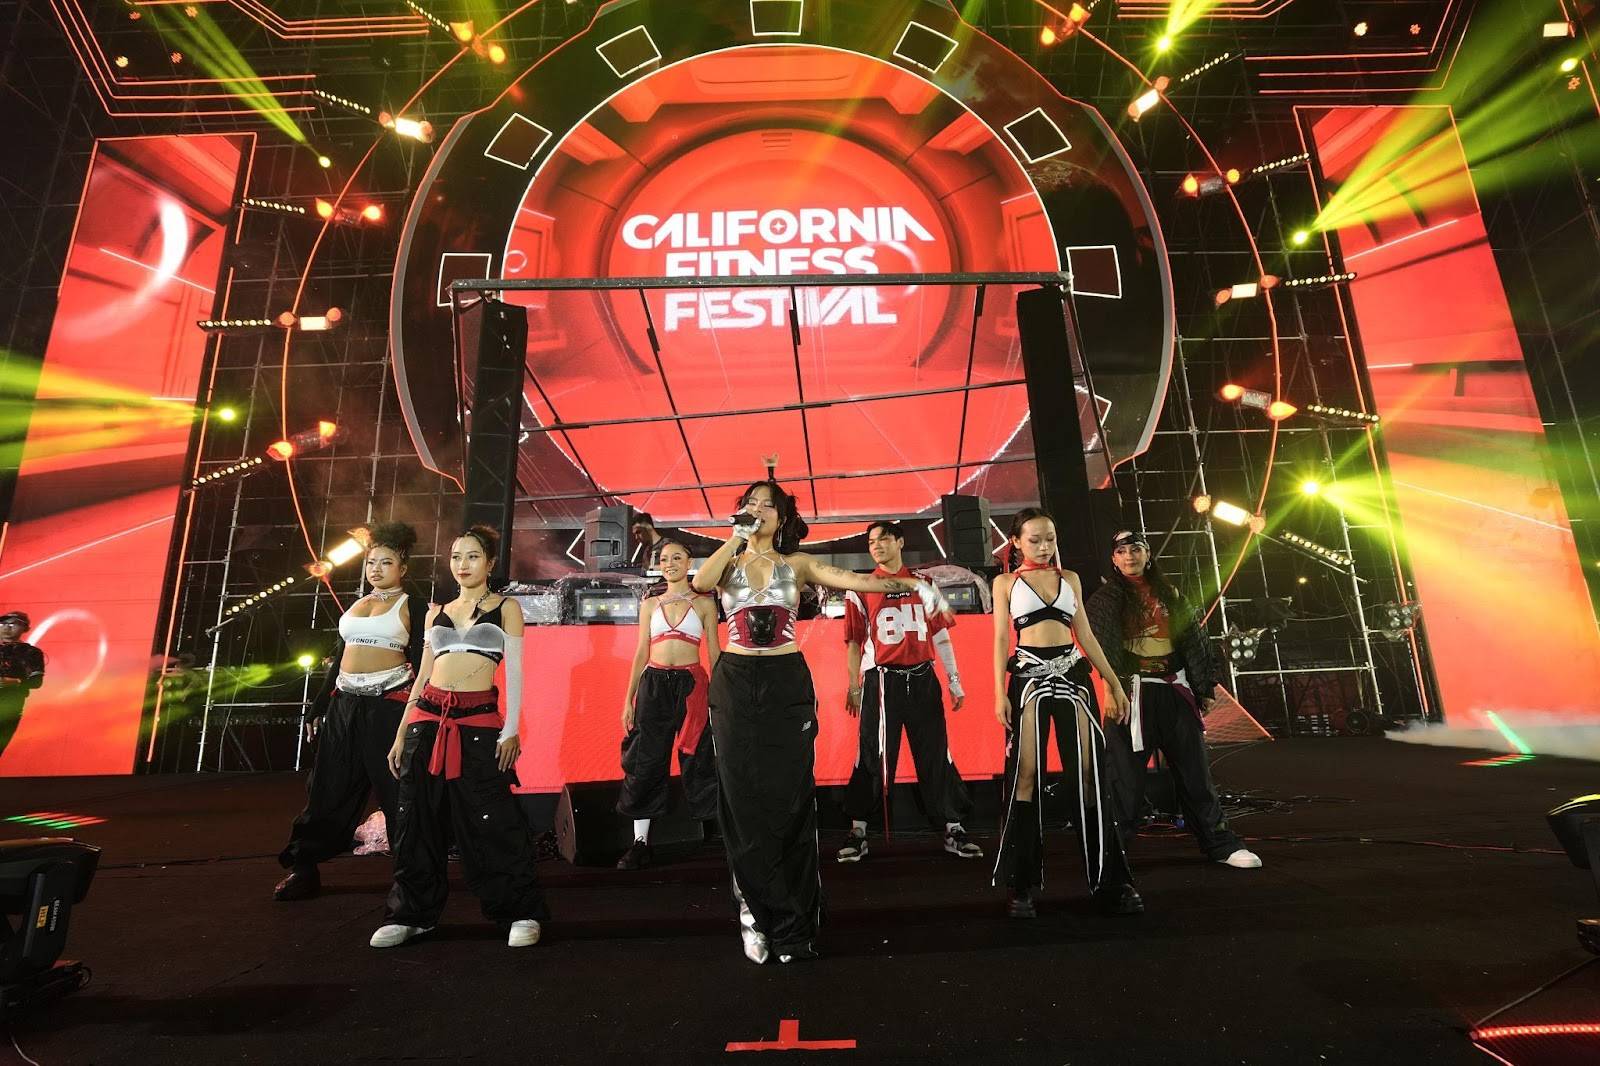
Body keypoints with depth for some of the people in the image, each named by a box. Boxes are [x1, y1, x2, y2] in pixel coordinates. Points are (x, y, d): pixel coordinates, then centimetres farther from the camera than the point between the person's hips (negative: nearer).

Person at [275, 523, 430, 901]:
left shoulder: (413, 606, -2)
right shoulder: (356, 605, 15)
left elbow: (422, 665, -5)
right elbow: (338, 659, 20)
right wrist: (318, 708, 17)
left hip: (389, 704, -6)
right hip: (344, 704, 6)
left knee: (397, 791, 0)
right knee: (329, 789, 13)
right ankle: (303, 870, 29)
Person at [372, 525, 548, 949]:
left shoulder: (506, 607, 4)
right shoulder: (437, 613, 15)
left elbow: (514, 673, -1)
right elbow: (422, 676, 17)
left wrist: (511, 731, -9)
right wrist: (401, 733, 13)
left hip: (479, 722, -4)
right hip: (428, 718, 5)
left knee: (491, 822, -4)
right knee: (418, 820, 9)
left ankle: (522, 912, 8)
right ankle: (412, 913, 26)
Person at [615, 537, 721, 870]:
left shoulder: (704, 603, 6)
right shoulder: (650, 604, 12)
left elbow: (714, 654, 5)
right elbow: (641, 653, 12)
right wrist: (629, 699, 8)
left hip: (691, 684, -2)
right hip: (653, 684, 3)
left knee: (698, 760, 1)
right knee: (646, 761, 5)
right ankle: (640, 843, 17)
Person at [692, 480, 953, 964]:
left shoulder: (796, 563, 8)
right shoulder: (730, 561, 10)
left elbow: (854, 580, -7)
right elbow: (700, 583, -13)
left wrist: (910, 583, -19)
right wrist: (737, 537, -10)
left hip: (787, 683, 0)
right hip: (735, 683, 1)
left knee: (789, 796, 1)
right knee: (743, 797, 3)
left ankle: (788, 924, 16)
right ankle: (760, 913, 19)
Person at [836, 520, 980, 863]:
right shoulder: (861, 588, 3)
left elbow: (940, 635, 10)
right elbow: (854, 642, 5)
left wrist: (955, 681, 7)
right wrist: (852, 687, 1)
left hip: (923, 679, 2)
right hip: (882, 681, -2)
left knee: (936, 755, 7)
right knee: (873, 757, 2)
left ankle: (954, 830, 18)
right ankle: (857, 832, 15)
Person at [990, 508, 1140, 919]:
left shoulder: (1069, 578, 15)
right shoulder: (1005, 582, 7)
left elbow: (1086, 634, 15)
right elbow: (1001, 638, 2)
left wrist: (1115, 683, 11)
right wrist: (1000, 693, -7)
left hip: (1072, 674, 3)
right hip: (1028, 676, -2)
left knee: (1088, 772, 0)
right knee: (1027, 774, -4)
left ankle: (1111, 881, 11)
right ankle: (1023, 885, 6)